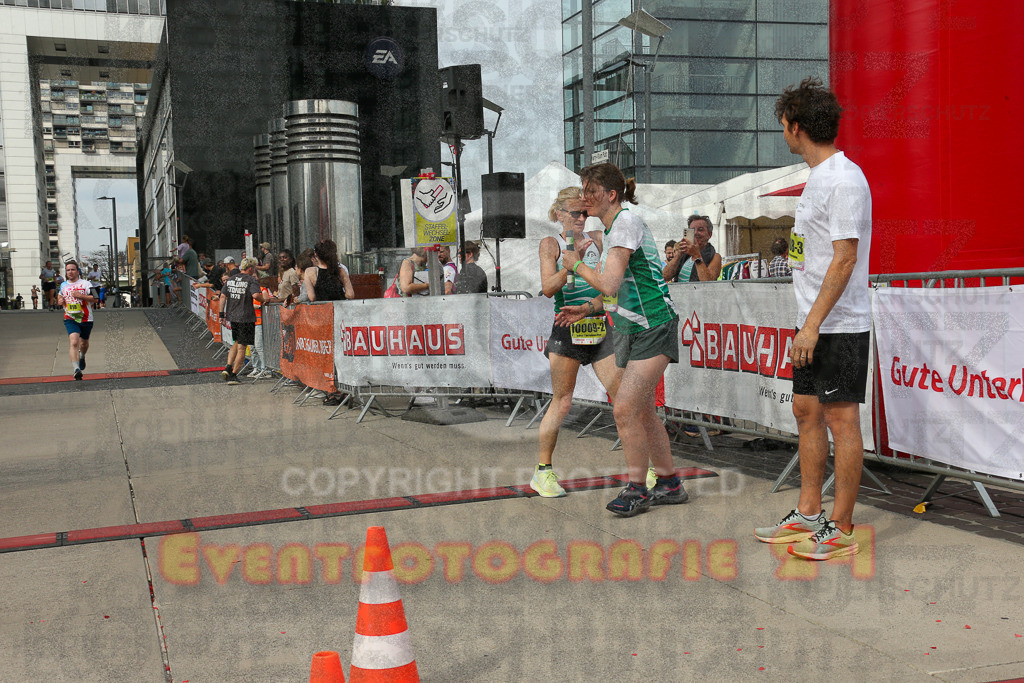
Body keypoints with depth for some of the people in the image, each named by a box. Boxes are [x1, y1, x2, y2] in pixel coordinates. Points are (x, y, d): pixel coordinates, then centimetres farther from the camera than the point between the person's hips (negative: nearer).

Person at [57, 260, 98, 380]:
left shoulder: (85, 283, -4)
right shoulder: (63, 285, 9)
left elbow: (94, 299, -11)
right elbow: (60, 295, 30)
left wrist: (80, 295, -23)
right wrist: (60, 301, 6)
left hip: (85, 319, -1)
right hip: (70, 319, 1)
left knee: (84, 343, 17)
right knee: (73, 342, -21)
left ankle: (82, 356, 53)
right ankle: (76, 369, -27)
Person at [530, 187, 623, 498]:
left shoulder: (597, 238, 9)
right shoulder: (551, 243, 2)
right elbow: (548, 288, -9)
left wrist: (587, 308, -11)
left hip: (599, 326, 3)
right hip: (567, 330, -3)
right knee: (561, 402, -1)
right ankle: (543, 471, 12)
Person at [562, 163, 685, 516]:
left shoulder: (626, 222, -15)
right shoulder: (611, 228, 15)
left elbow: (609, 284, -23)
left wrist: (576, 264, -8)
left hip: (652, 329, -10)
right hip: (631, 329, 10)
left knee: (625, 410, -13)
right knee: (643, 413, 12)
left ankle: (637, 488, 0)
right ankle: (669, 484, 23)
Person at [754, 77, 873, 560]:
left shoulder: (844, 179, -16)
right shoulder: (817, 177, 15)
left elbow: (844, 259, -22)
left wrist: (812, 325, -24)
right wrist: (807, 323, 19)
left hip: (840, 326, -10)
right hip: (814, 324, 10)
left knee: (841, 418, -4)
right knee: (806, 412, 13)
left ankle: (840, 530, 4)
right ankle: (808, 515, 24)